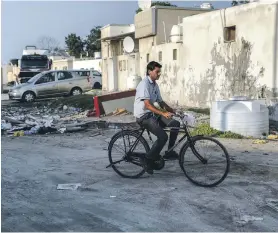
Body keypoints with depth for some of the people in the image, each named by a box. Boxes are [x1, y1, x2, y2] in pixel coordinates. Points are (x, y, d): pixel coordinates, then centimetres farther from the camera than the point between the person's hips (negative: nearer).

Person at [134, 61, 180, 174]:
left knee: (175, 124, -8)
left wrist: (173, 111, 1)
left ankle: (170, 151, 4)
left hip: (152, 114, 9)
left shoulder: (155, 85, 13)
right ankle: (149, 159, -5)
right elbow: (147, 105, -24)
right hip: (143, 116, -8)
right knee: (163, 136, -23)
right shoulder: (144, 84, -16)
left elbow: (161, 102, 16)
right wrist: (163, 114, -31)